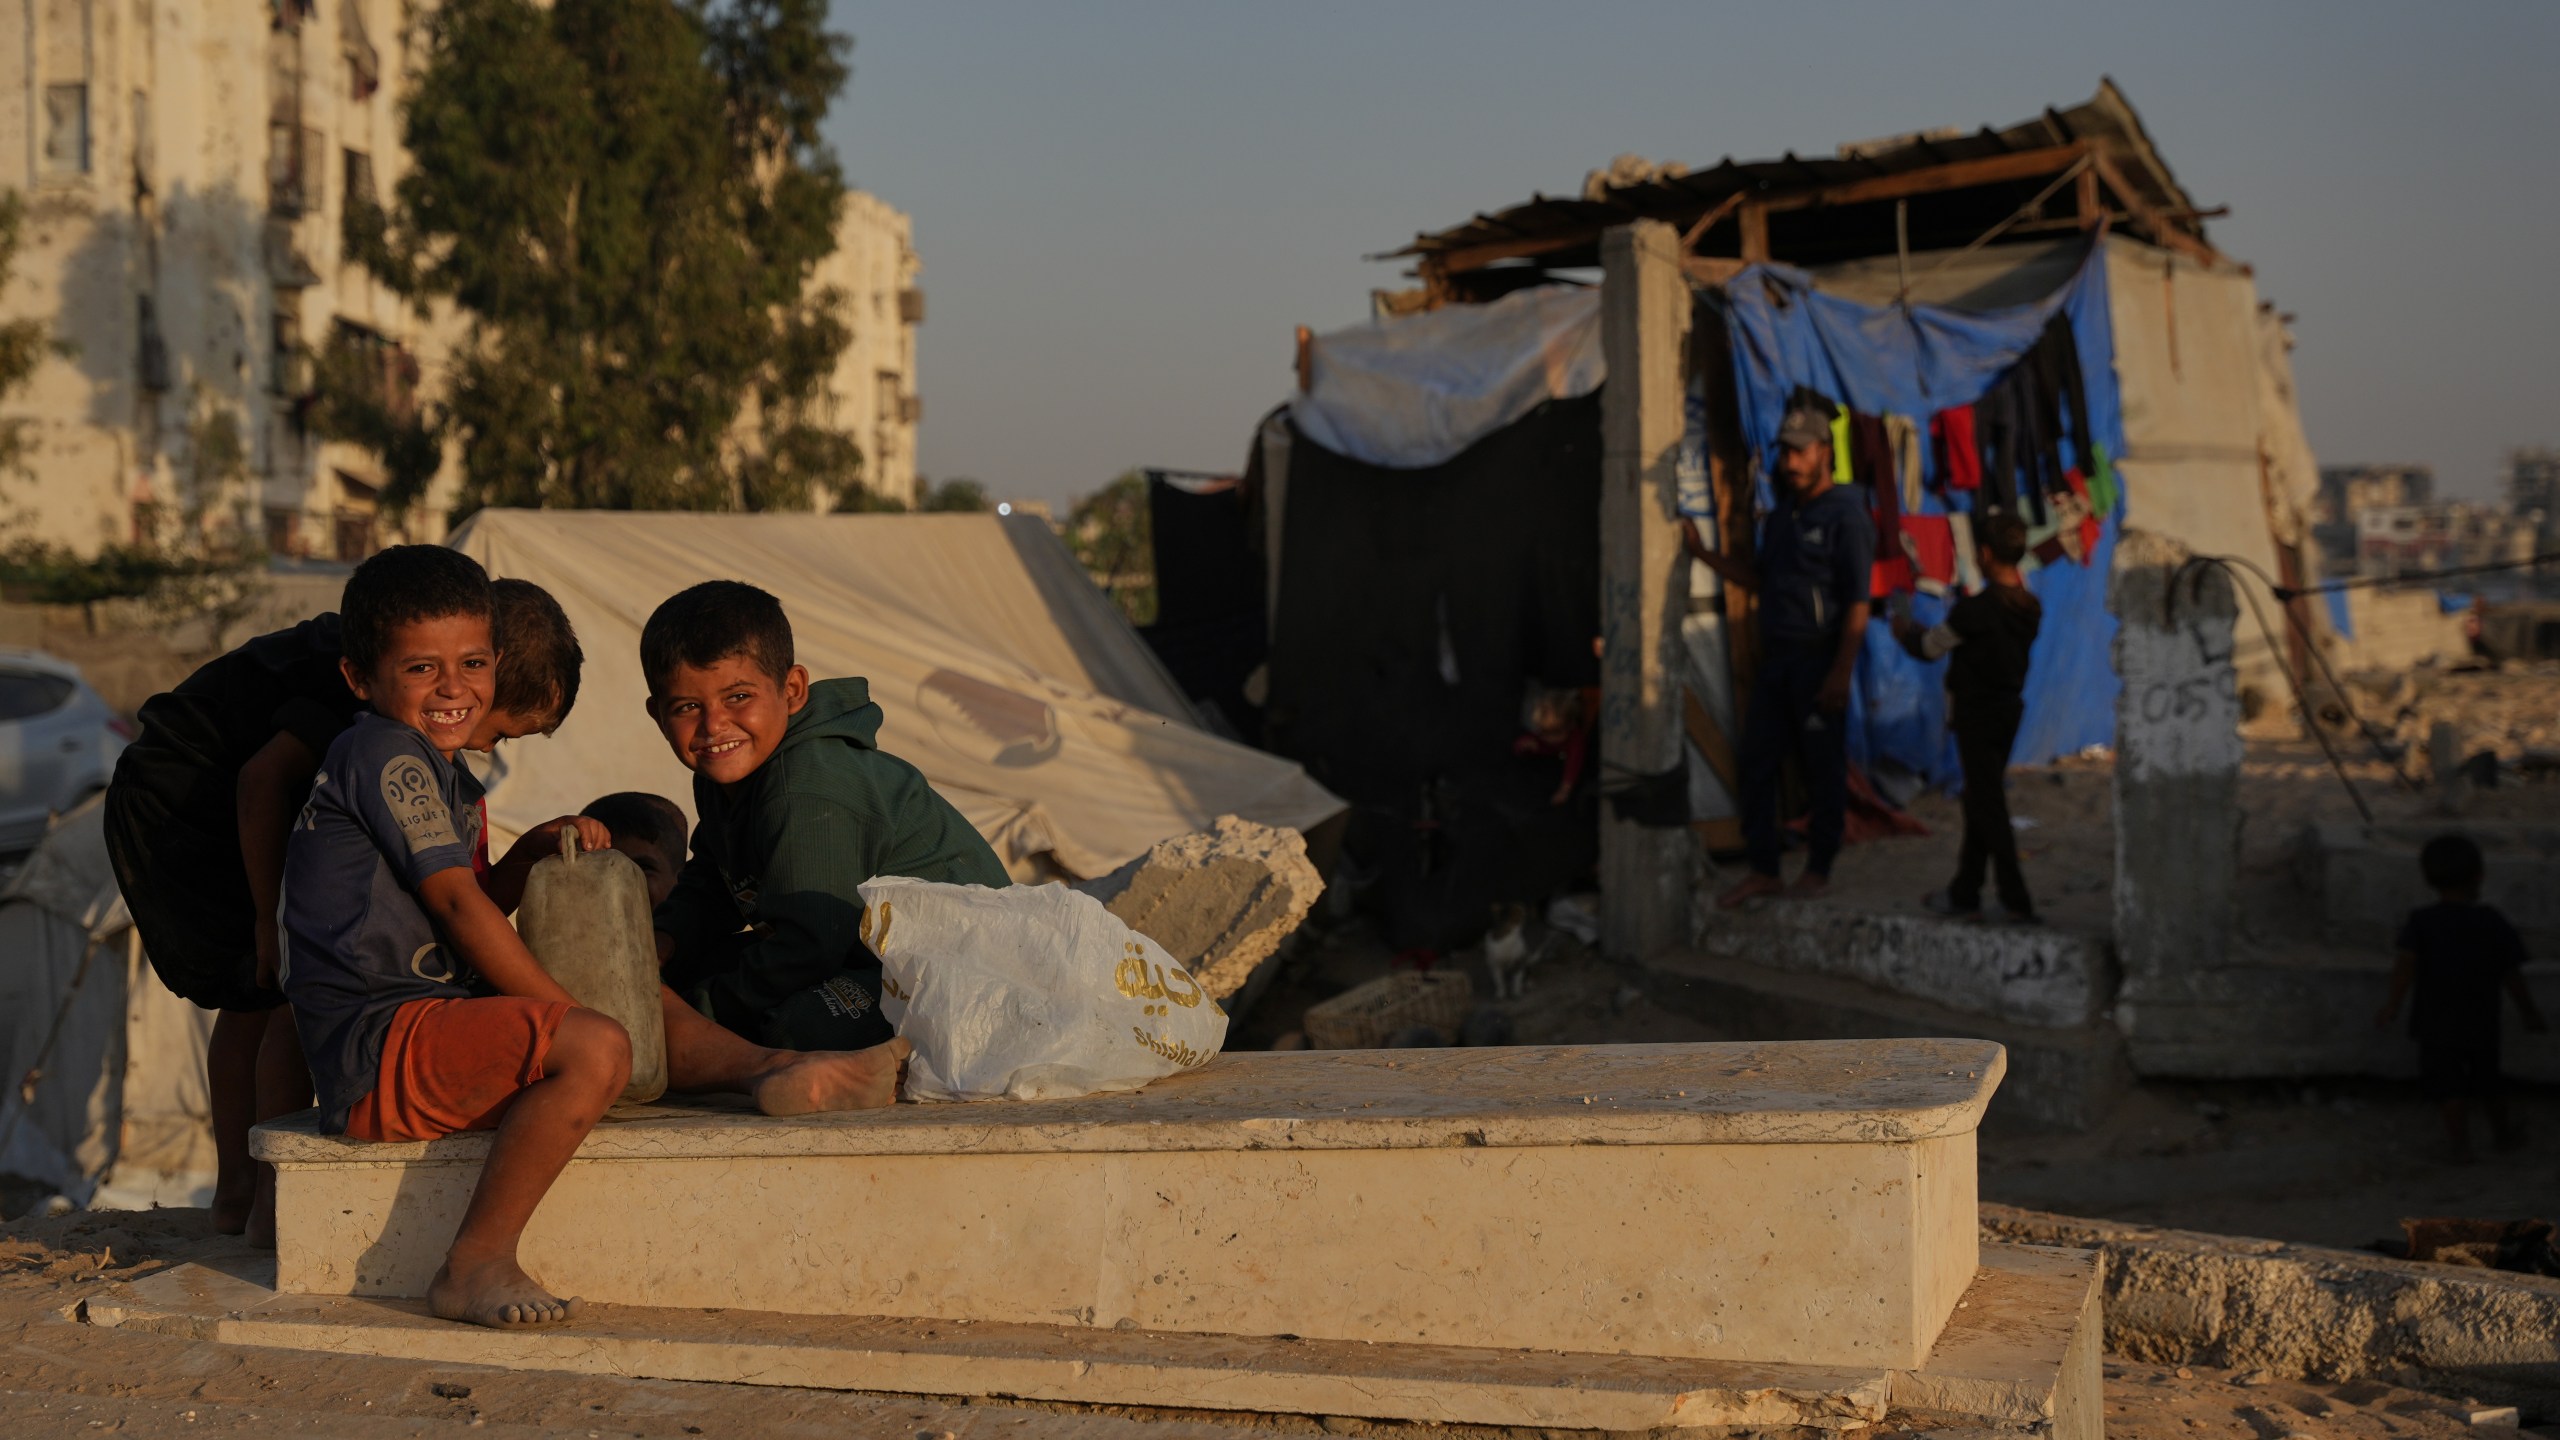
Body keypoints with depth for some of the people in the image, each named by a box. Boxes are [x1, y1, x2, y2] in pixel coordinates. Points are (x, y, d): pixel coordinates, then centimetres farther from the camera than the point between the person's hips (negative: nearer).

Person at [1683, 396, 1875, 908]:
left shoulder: (1845, 516, -11)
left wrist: (1840, 673, -20)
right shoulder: (1782, 513, 14)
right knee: (1757, 762, 6)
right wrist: (1703, 553, 12)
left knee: (1824, 770, 4)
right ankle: (1763, 870, 14)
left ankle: (1819, 867, 16)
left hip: (1819, 659, -8)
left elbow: (1857, 603, -15)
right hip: (1776, 656, 8)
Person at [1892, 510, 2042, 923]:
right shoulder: (2030, 608, 1)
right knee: (1980, 802, 16)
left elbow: (1930, 647, -8)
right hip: (2010, 709, 8)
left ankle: (2016, 901, -2)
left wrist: (1905, 629, 14)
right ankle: (1965, 893, 24)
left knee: (1988, 808, -2)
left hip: (1977, 715, -7)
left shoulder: (1975, 609, -21)